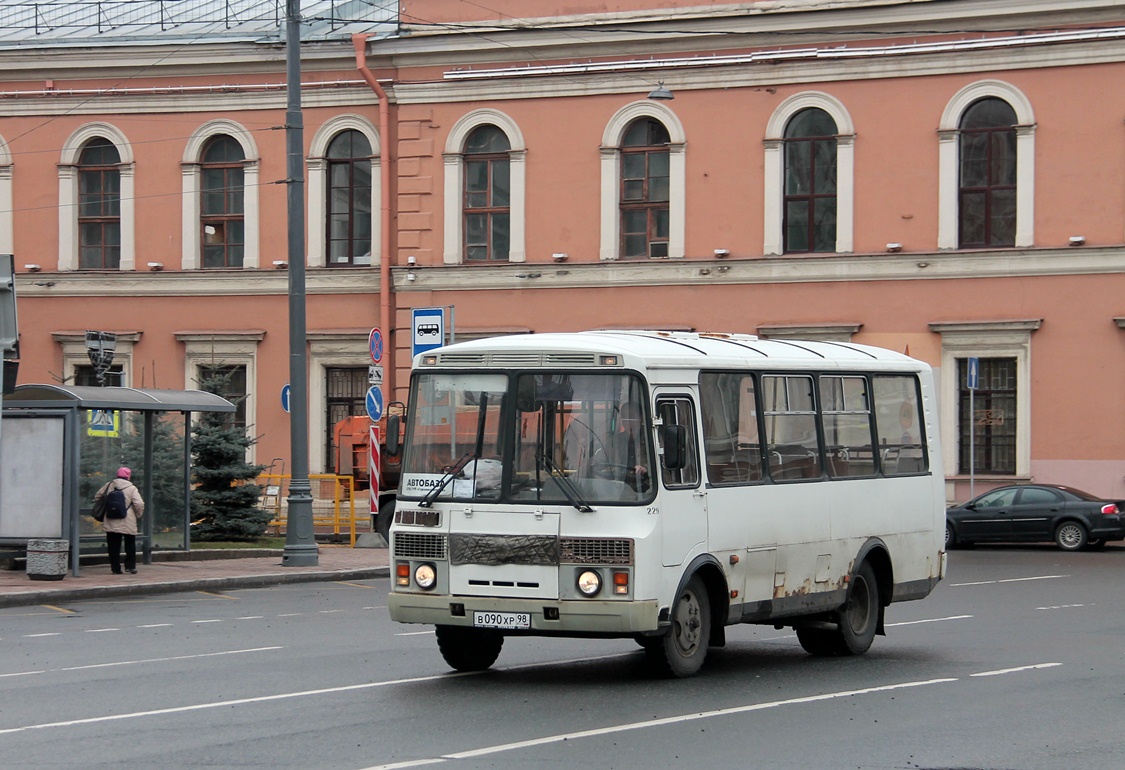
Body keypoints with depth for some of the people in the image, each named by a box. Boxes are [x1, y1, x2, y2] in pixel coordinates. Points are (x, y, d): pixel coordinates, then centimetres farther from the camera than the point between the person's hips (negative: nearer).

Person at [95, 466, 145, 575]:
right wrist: (138, 516, 4)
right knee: (130, 546, 12)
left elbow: (97, 497, 16)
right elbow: (139, 504, -14)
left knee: (113, 547, 6)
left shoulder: (108, 486, 5)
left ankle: (115, 568, 4)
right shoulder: (132, 489, -5)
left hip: (111, 524, 2)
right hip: (128, 524, -2)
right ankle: (130, 566, 7)